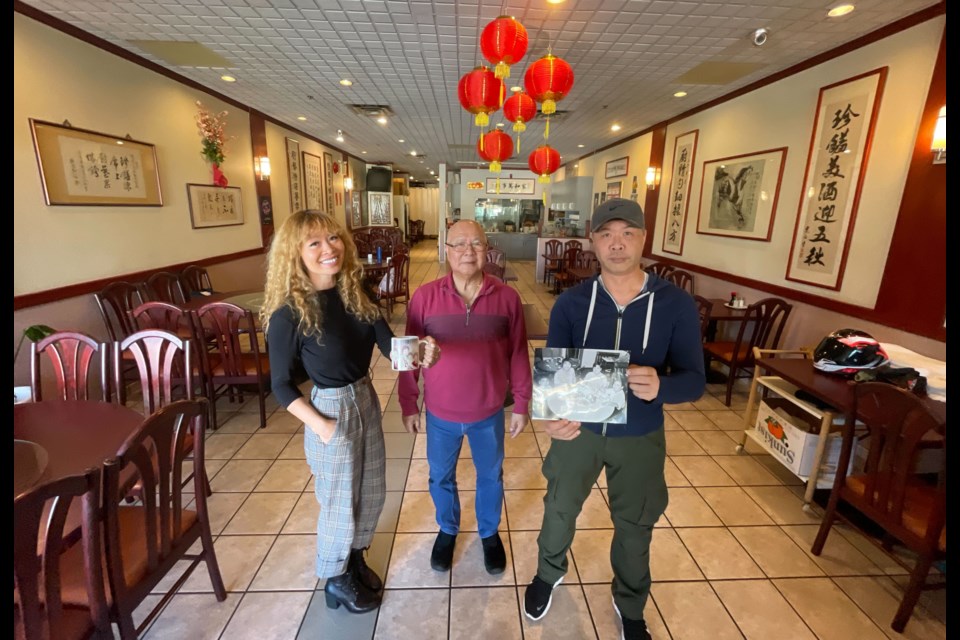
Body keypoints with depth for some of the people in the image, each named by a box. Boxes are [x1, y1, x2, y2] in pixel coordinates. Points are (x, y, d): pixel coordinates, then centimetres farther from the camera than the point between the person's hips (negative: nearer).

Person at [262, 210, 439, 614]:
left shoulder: (357, 292, -5)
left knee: (372, 493, 23)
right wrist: (320, 425, -18)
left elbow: (389, 345, -6)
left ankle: (355, 557, 52)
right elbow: (282, 385, -12)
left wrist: (421, 351, -26)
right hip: (331, 410, -6)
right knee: (339, 504, 16)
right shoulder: (289, 314, -21)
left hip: (367, 401, 6)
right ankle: (335, 580, 45)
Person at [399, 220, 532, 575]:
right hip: (440, 414, 0)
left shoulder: (507, 298, -11)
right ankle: (447, 530, 51)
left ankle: (490, 533, 50)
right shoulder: (424, 298, -13)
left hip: (489, 414, 0)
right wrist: (408, 405, 0)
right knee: (440, 477, 22)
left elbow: (518, 355, -3)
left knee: (490, 477, 22)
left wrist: (521, 404, 1)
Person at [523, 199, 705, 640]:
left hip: (640, 437, 0)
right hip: (577, 427, 1)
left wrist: (660, 386, -38)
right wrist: (552, 414, -36)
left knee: (635, 525, 21)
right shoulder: (570, 302, -15)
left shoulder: (676, 305, -16)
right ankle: (548, 573, 55)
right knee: (560, 508, 21)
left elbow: (695, 380, -14)